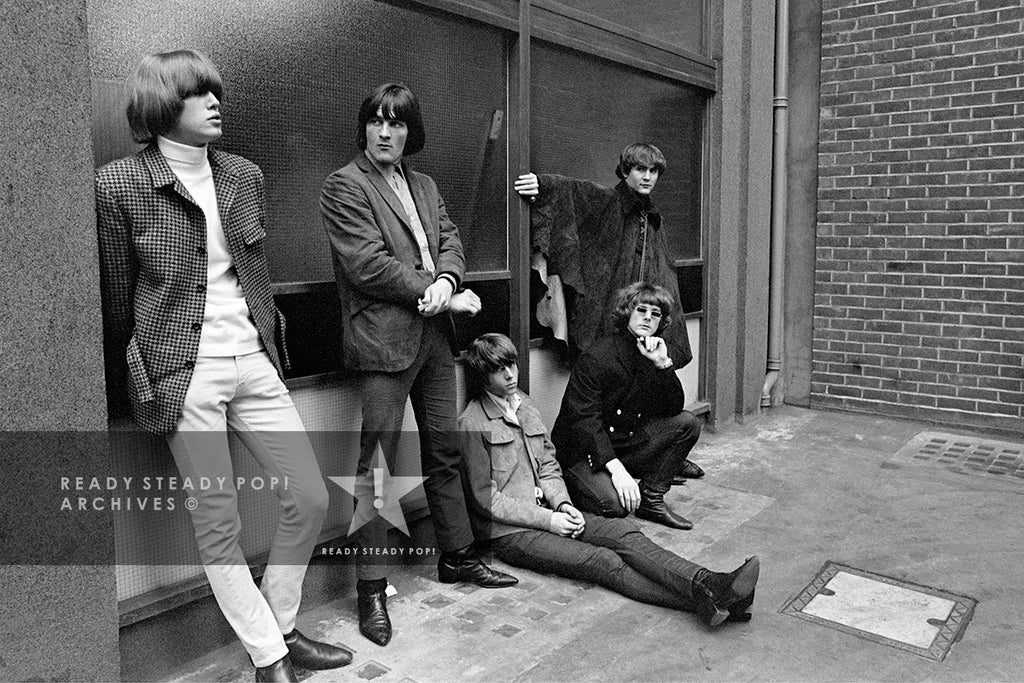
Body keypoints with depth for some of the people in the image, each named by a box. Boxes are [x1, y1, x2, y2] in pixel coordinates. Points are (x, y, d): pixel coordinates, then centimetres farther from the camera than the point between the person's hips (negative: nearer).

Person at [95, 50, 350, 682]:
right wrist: (127, 388, 7)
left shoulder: (244, 175, 8)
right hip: (184, 371, -5)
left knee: (310, 497, 6)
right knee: (219, 524, 2)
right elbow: (118, 296, 1)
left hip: (255, 362, 5)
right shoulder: (120, 184, -6)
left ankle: (281, 628, 27)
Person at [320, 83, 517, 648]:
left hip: (434, 334, 7)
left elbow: (450, 241, 12)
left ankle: (457, 557, 28)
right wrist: (440, 295, -13)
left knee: (444, 450, 14)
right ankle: (371, 587, 7)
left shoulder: (425, 185, 20)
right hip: (383, 337, -7)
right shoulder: (345, 185, -3)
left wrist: (445, 280, -12)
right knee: (377, 462, -3)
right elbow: (367, 264, -13)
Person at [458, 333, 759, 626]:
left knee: (622, 530, -19)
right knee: (603, 561, -25)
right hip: (511, 532, -7)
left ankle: (707, 583, -35)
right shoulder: (472, 424, -9)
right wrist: (548, 520, -14)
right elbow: (485, 497, -12)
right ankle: (704, 602, -39)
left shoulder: (524, 405, 14)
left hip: (548, 511, 7)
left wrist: (562, 504, -4)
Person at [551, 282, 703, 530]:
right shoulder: (596, 357, -19)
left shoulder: (655, 353, 2)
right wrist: (615, 468, -33)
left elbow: (674, 408, -5)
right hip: (583, 453, -7)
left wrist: (663, 363, -21)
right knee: (614, 504, -30)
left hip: (627, 442, 7)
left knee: (688, 423, -8)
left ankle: (651, 499, -2)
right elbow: (584, 420, -24)